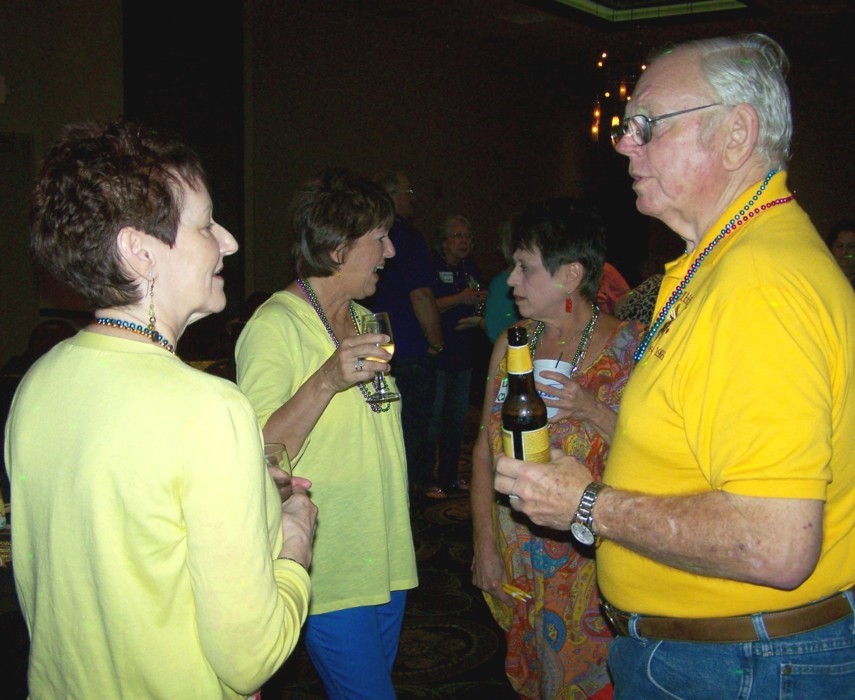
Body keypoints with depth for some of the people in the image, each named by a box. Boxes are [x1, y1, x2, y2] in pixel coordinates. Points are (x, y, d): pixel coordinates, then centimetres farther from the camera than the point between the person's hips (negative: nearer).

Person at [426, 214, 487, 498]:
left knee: (457, 418, 14)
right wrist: (459, 299, -21)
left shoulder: (471, 270, 13)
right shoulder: (432, 267, -8)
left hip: (463, 355, 8)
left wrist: (483, 303, 2)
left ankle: (449, 476, 25)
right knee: (433, 418, -5)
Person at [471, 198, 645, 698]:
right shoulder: (511, 345, 4)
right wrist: (485, 545, 2)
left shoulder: (630, 346, -10)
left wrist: (593, 410, -24)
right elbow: (485, 450, 6)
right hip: (519, 562, 4)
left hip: (595, 560, -4)